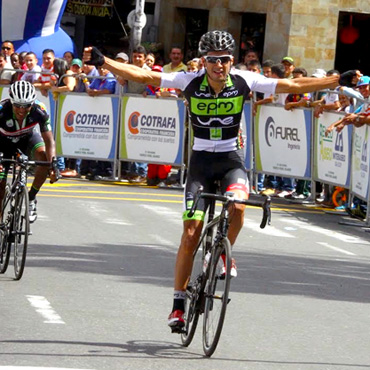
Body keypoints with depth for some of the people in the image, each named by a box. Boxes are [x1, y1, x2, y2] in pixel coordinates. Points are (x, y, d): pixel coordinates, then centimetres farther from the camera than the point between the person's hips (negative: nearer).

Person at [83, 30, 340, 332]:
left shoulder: (244, 81, -11)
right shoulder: (191, 82, -12)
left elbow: (292, 85, -12)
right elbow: (143, 76, -15)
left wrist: (336, 81, -18)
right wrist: (104, 62, -24)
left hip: (231, 159, 0)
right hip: (201, 160, 0)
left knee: (237, 204, -32)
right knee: (191, 233, -6)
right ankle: (179, 303, 5)